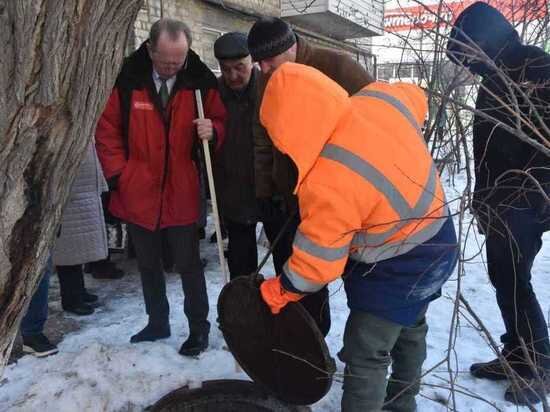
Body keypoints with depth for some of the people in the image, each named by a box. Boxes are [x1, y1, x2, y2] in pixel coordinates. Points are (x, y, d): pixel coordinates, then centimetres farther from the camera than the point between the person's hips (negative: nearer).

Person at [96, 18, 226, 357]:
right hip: (138, 194, 2)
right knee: (148, 265, 17)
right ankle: (158, 322, 36)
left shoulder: (202, 81, -7)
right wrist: (117, 174, -4)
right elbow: (107, 130, 2)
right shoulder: (127, 79, -7)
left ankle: (199, 327, 23)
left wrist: (212, 131, -19)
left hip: (182, 195, -2)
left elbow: (221, 123, 4)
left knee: (188, 264, 6)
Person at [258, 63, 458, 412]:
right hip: (437, 243, 9)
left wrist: (276, 292, -5)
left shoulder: (329, 183, -35)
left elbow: (317, 263, -22)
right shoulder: (383, 97, -15)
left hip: (397, 271, -9)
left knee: (364, 355, 2)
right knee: (410, 329, 27)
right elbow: (417, 98, 11)